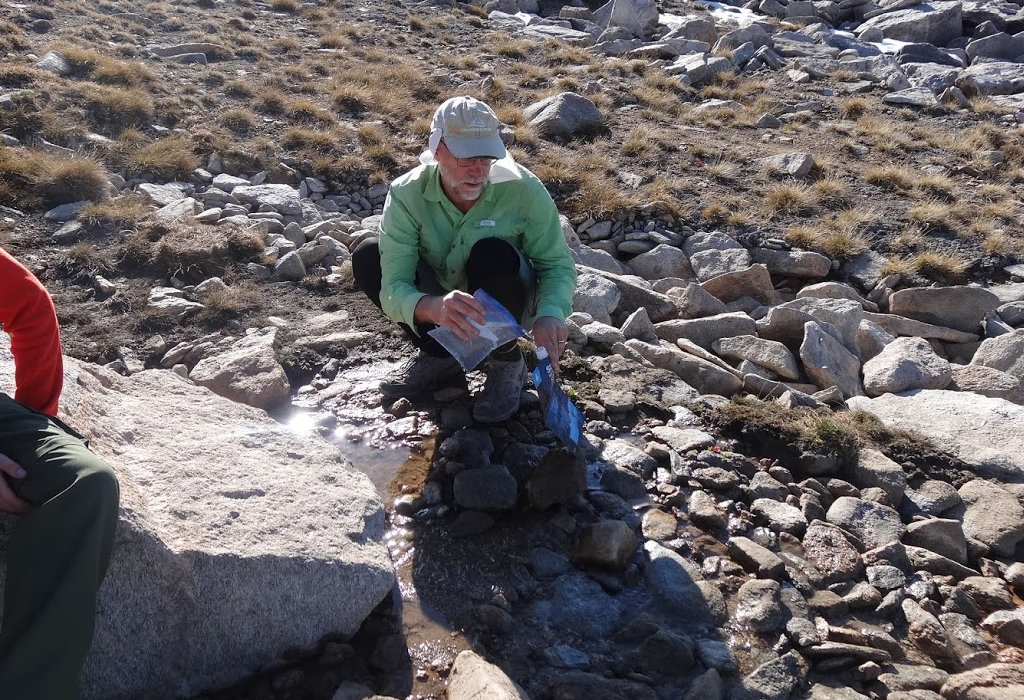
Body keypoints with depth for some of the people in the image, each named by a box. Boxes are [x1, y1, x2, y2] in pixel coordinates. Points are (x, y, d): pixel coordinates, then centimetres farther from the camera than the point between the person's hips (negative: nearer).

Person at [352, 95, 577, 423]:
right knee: (367, 256, -18)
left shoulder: (523, 189, -26)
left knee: (494, 254, -34)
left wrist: (549, 314, -38)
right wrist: (433, 308, -54)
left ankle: (507, 362, -8)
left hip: (507, 301, -2)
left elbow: (558, 264, -15)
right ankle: (438, 356, 0)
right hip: (437, 303, 2)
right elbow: (393, 289, -30)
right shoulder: (407, 194, -24)